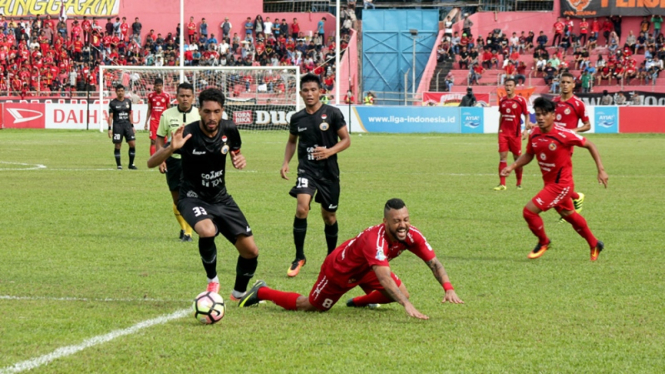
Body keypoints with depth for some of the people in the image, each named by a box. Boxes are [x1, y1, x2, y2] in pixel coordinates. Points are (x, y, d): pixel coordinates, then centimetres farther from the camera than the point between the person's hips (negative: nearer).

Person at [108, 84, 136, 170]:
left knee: (132, 144, -4)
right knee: (117, 146, -1)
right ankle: (118, 165, 8)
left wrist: (132, 126, 14)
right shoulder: (113, 103, -1)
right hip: (117, 125, -3)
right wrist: (110, 128, -8)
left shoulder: (128, 101, 10)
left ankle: (131, 164, 7)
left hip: (127, 124, 3)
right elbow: (110, 116, -2)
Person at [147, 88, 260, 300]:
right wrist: (171, 148, -43)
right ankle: (212, 280, -10)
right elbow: (151, 163, -23)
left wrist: (240, 160, -12)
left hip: (220, 198, 5)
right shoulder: (188, 134, -22)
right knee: (207, 230, -37)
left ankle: (239, 294, 29)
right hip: (193, 198, -5)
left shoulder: (229, 129, -9)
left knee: (250, 251, 0)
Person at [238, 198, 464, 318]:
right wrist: (407, 305, -63)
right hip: (339, 270, -7)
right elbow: (384, 279, -54)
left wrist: (448, 288, -37)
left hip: (365, 268, 7)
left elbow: (433, 262, -21)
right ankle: (261, 293, 29)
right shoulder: (375, 240, -45)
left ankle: (360, 302, 24)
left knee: (401, 293, -5)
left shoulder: (411, 235, -24)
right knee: (311, 306, 7)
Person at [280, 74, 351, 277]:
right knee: (301, 208, -22)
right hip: (306, 169, 1)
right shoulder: (297, 118, 4)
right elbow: (292, 141, 20)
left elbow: (346, 140, -2)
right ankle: (299, 257, -11)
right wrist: (286, 162, 5)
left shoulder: (332, 114, -5)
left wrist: (330, 151, -20)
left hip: (328, 171, -1)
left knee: (329, 216, 10)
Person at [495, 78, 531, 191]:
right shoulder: (502, 100, 7)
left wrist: (527, 124, -15)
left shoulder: (520, 100, -5)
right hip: (503, 133, 3)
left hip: (515, 133, -3)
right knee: (502, 157, -6)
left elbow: (526, 114, 1)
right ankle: (502, 184, -6)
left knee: (517, 158, 5)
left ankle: (519, 183, 19)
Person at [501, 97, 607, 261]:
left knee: (529, 211, -13)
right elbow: (528, 155, 11)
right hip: (549, 183, 8)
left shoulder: (563, 135, -24)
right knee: (569, 215, 24)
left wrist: (601, 170, -13)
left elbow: (590, 145, -13)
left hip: (561, 184, -8)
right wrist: (512, 167, -6)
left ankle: (543, 242, 14)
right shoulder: (534, 134, -4)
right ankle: (594, 245, 44)